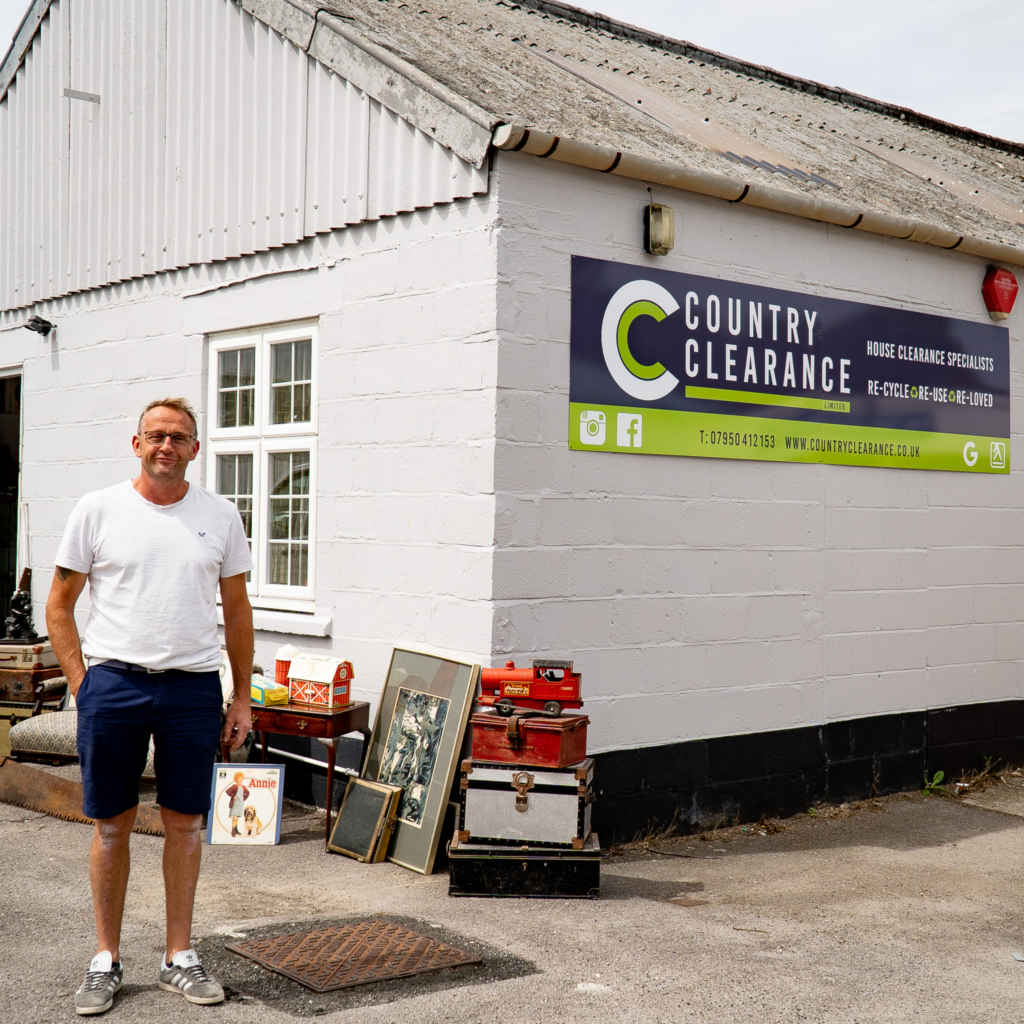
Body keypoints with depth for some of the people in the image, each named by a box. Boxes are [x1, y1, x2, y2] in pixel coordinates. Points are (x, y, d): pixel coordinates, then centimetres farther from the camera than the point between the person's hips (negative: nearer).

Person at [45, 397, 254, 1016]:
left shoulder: (220, 516, 6)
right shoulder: (99, 510, 1)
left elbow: (237, 610, 12)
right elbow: (59, 604, 6)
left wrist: (242, 697, 8)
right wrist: (82, 683, -3)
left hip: (194, 687, 2)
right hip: (113, 683, -1)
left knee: (186, 822, 7)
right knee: (113, 824, 6)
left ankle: (180, 958, 20)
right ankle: (107, 961, 19)